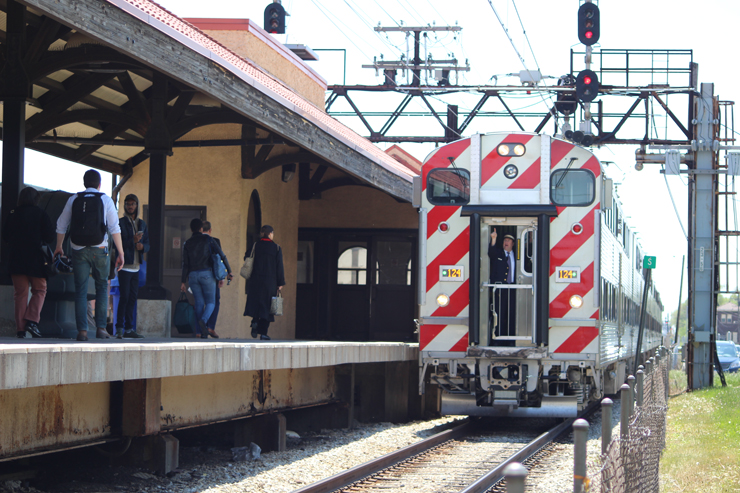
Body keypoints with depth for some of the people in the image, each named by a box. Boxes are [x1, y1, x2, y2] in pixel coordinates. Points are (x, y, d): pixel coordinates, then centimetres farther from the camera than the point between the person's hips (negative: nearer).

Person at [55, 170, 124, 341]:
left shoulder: (73, 200, 7)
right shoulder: (105, 200, 1)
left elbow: (61, 225, 13)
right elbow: (114, 229, -5)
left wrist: (59, 247, 28)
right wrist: (121, 253, -3)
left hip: (79, 250, 1)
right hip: (99, 250, -1)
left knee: (80, 290, 4)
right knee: (102, 288, 11)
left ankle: (82, 331, -3)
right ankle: (101, 328, 4)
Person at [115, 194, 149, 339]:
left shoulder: (142, 224, 16)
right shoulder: (120, 223, -2)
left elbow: (147, 245, 16)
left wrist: (142, 246, -7)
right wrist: (133, 241, -22)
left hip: (136, 266, 6)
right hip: (125, 265, -6)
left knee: (132, 297, 6)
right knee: (124, 297, -10)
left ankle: (129, 329, 10)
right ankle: (119, 328, -7)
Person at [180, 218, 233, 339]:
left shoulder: (187, 243, 9)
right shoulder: (207, 239, 3)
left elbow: (185, 264, 4)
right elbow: (221, 255, -2)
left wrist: (183, 281, 5)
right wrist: (229, 271, 3)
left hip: (192, 275, 3)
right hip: (206, 273, -3)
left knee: (199, 303, 6)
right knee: (210, 302, 3)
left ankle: (199, 332, -1)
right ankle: (203, 320, -26)